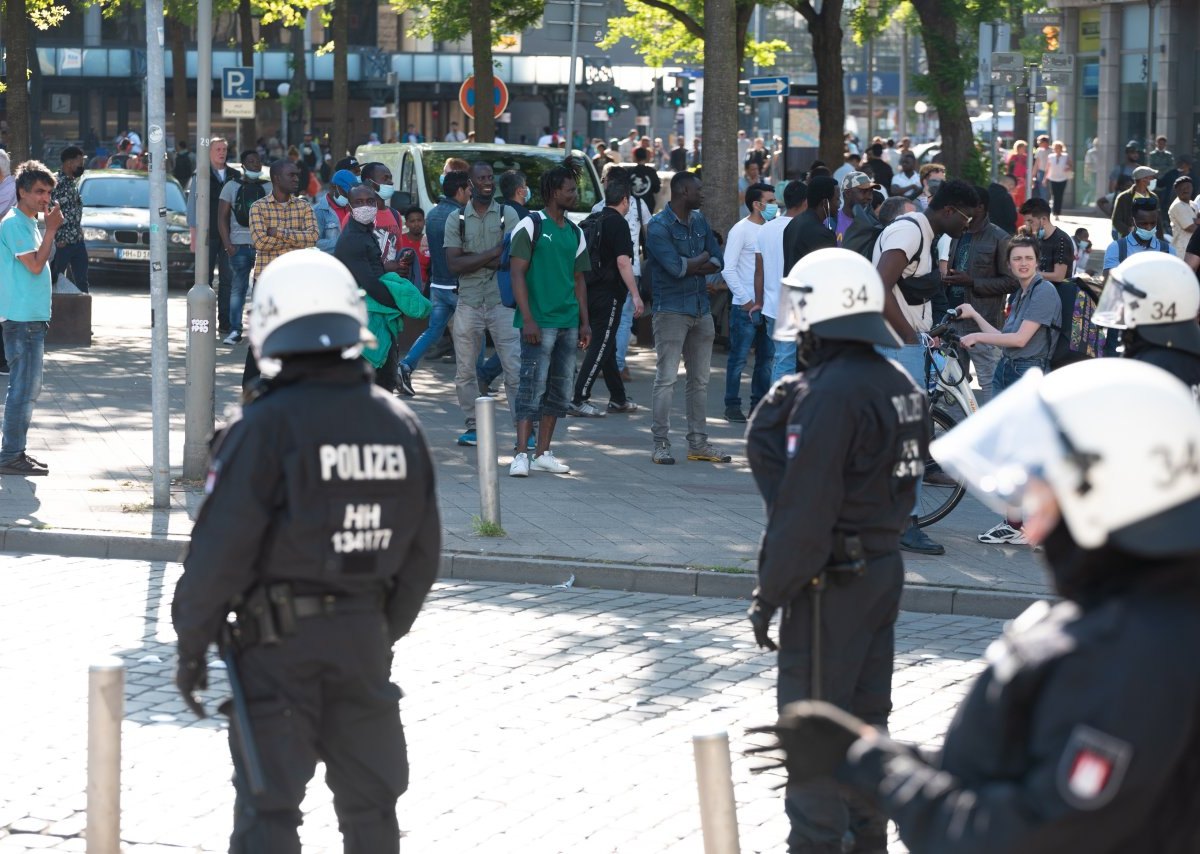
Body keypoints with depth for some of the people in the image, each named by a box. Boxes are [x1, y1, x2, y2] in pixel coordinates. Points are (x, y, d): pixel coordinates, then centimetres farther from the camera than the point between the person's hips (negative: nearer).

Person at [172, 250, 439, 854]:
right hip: (363, 633, 5)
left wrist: (190, 644, -5)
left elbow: (222, 547, -16)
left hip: (277, 643, -5)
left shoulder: (268, 426, -15)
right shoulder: (399, 425, 4)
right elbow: (422, 553, 9)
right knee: (369, 800, 16)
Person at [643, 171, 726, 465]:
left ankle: (698, 443, 17)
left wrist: (687, 266, -9)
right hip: (671, 311, -7)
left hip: (701, 310, 7)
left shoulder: (699, 221, 12)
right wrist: (702, 258, -4)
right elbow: (675, 267, -21)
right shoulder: (659, 226, -10)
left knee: (700, 380, 10)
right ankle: (661, 445, -4)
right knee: (667, 379, -7)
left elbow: (718, 262, 7)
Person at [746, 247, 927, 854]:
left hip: (830, 577, -9)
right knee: (866, 713, 16)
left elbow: (803, 510, -21)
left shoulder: (829, 394, -21)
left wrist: (770, 593, -13)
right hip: (885, 565, 9)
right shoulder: (900, 384, 7)